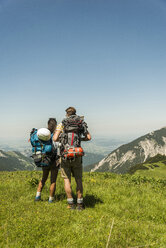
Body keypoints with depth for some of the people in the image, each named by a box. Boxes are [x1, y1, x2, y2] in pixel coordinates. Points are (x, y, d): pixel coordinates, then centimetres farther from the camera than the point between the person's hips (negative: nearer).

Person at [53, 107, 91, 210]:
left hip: (65, 156, -1)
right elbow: (89, 137, -2)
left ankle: (71, 204, 10)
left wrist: (61, 138, 12)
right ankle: (80, 204, 13)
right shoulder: (80, 124, 5)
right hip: (77, 156, 1)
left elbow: (55, 139, -10)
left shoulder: (61, 125, 1)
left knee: (67, 179, 9)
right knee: (79, 180, 11)